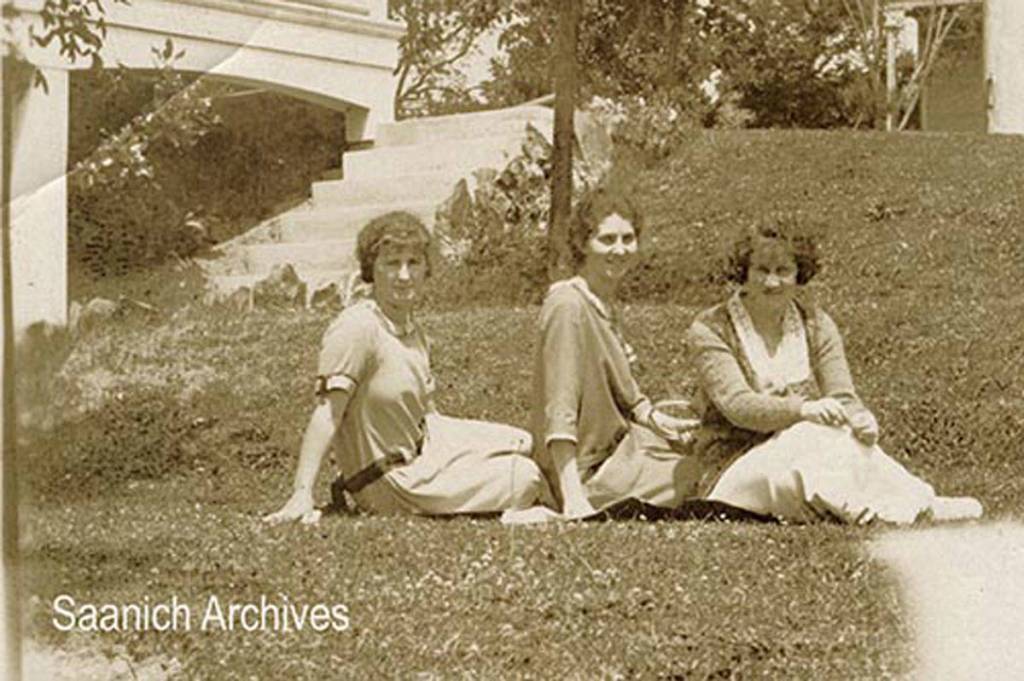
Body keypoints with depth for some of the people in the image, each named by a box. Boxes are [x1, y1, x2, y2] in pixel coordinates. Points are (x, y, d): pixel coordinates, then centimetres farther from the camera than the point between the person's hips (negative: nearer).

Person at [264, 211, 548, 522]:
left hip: (425, 446, 9)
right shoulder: (356, 327, -23)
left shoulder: (412, 330, 5)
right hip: (394, 482, -9)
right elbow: (328, 411, -29)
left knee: (523, 445, 17)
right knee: (526, 480, -9)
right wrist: (302, 494, -35)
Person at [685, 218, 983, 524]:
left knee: (850, 438, -30)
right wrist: (803, 409, -37)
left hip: (811, 449, 4)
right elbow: (737, 405, -19)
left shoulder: (817, 325, 8)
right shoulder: (710, 330, -5)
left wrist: (860, 418, -29)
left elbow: (842, 396, -3)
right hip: (737, 464, -4)